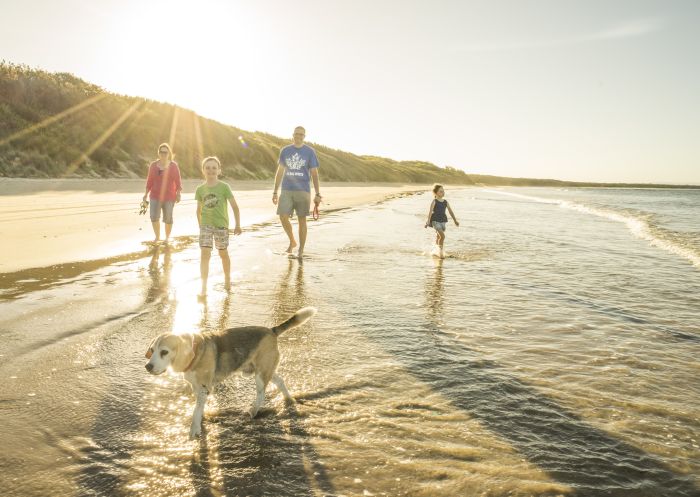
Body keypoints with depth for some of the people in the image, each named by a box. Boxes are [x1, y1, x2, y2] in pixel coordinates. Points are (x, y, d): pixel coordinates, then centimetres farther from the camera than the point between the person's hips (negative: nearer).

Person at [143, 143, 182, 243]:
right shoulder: (153, 165, 5)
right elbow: (150, 181, 9)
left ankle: (167, 237, 21)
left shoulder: (173, 165, -2)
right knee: (154, 217, -8)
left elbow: (178, 181, -1)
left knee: (168, 218, -1)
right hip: (155, 196, 2)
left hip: (169, 197, -2)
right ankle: (157, 236, 12)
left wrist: (178, 194, -9)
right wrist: (146, 193, 3)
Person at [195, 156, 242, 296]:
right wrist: (200, 226, 15)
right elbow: (199, 210, 13)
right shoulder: (200, 189, 2)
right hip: (206, 225, 1)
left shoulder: (224, 187, -7)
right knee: (205, 253, -10)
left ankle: (227, 279, 36)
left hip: (221, 224, -1)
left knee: (223, 253, 12)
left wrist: (237, 225, -4)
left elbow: (234, 206, -4)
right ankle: (203, 287, -10)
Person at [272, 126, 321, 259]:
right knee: (283, 217, -9)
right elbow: (280, 172, 12)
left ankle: (301, 250, 13)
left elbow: (314, 174, 0)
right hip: (286, 190, 2)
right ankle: (292, 241, 16)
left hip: (303, 191, -2)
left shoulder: (310, 152, 1)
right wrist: (275, 192, 9)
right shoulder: (285, 151, 8)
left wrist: (317, 194, -6)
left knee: (302, 219, 1)